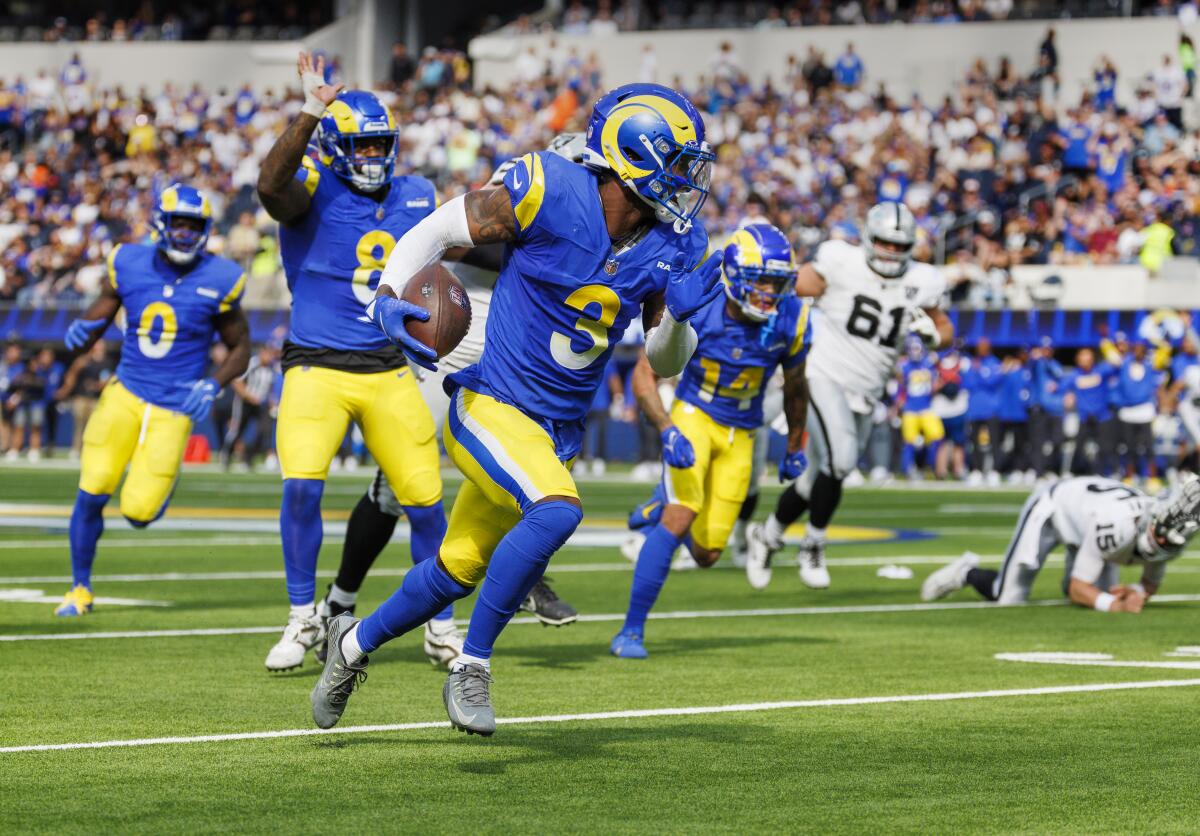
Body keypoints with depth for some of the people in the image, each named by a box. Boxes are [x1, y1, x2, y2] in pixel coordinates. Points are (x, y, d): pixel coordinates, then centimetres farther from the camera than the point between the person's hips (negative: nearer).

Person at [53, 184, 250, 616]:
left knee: (138, 511, -10)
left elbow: (240, 347, 6)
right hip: (126, 392, 2)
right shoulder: (129, 265, -2)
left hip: (175, 407, -2)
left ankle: (162, 482, 28)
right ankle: (80, 587, 12)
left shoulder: (218, 281, -6)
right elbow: (92, 325, 6)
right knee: (91, 494, -9)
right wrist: (79, 334, -18)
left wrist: (212, 385, -11)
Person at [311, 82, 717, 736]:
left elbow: (664, 363, 6)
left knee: (458, 572, 17)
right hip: (491, 405, -7)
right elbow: (441, 229, -7)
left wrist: (679, 316, -15)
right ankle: (471, 667, -16)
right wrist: (389, 297, -22)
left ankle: (356, 641, 43)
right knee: (555, 510, -32)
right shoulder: (550, 192, -18)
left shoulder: (670, 246, -1)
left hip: (556, 431, 7)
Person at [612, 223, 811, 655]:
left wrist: (795, 448, 17)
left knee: (706, 552, 0)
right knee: (681, 516, -25)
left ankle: (661, 505, 36)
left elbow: (795, 387, 6)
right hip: (693, 416, -3)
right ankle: (632, 630, -15)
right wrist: (667, 430, -31)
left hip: (740, 435, 3)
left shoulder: (790, 320, -14)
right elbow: (644, 375, -16)